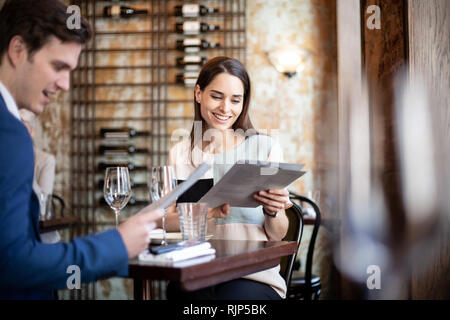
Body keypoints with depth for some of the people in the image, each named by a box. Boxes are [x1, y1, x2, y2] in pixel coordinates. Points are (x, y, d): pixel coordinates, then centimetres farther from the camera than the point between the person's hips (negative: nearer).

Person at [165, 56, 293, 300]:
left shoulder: (266, 148, 5)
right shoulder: (180, 154, 11)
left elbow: (277, 235, 6)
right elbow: (164, 222, 1)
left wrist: (273, 212, -17)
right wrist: (206, 212, -19)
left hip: (254, 275, 0)